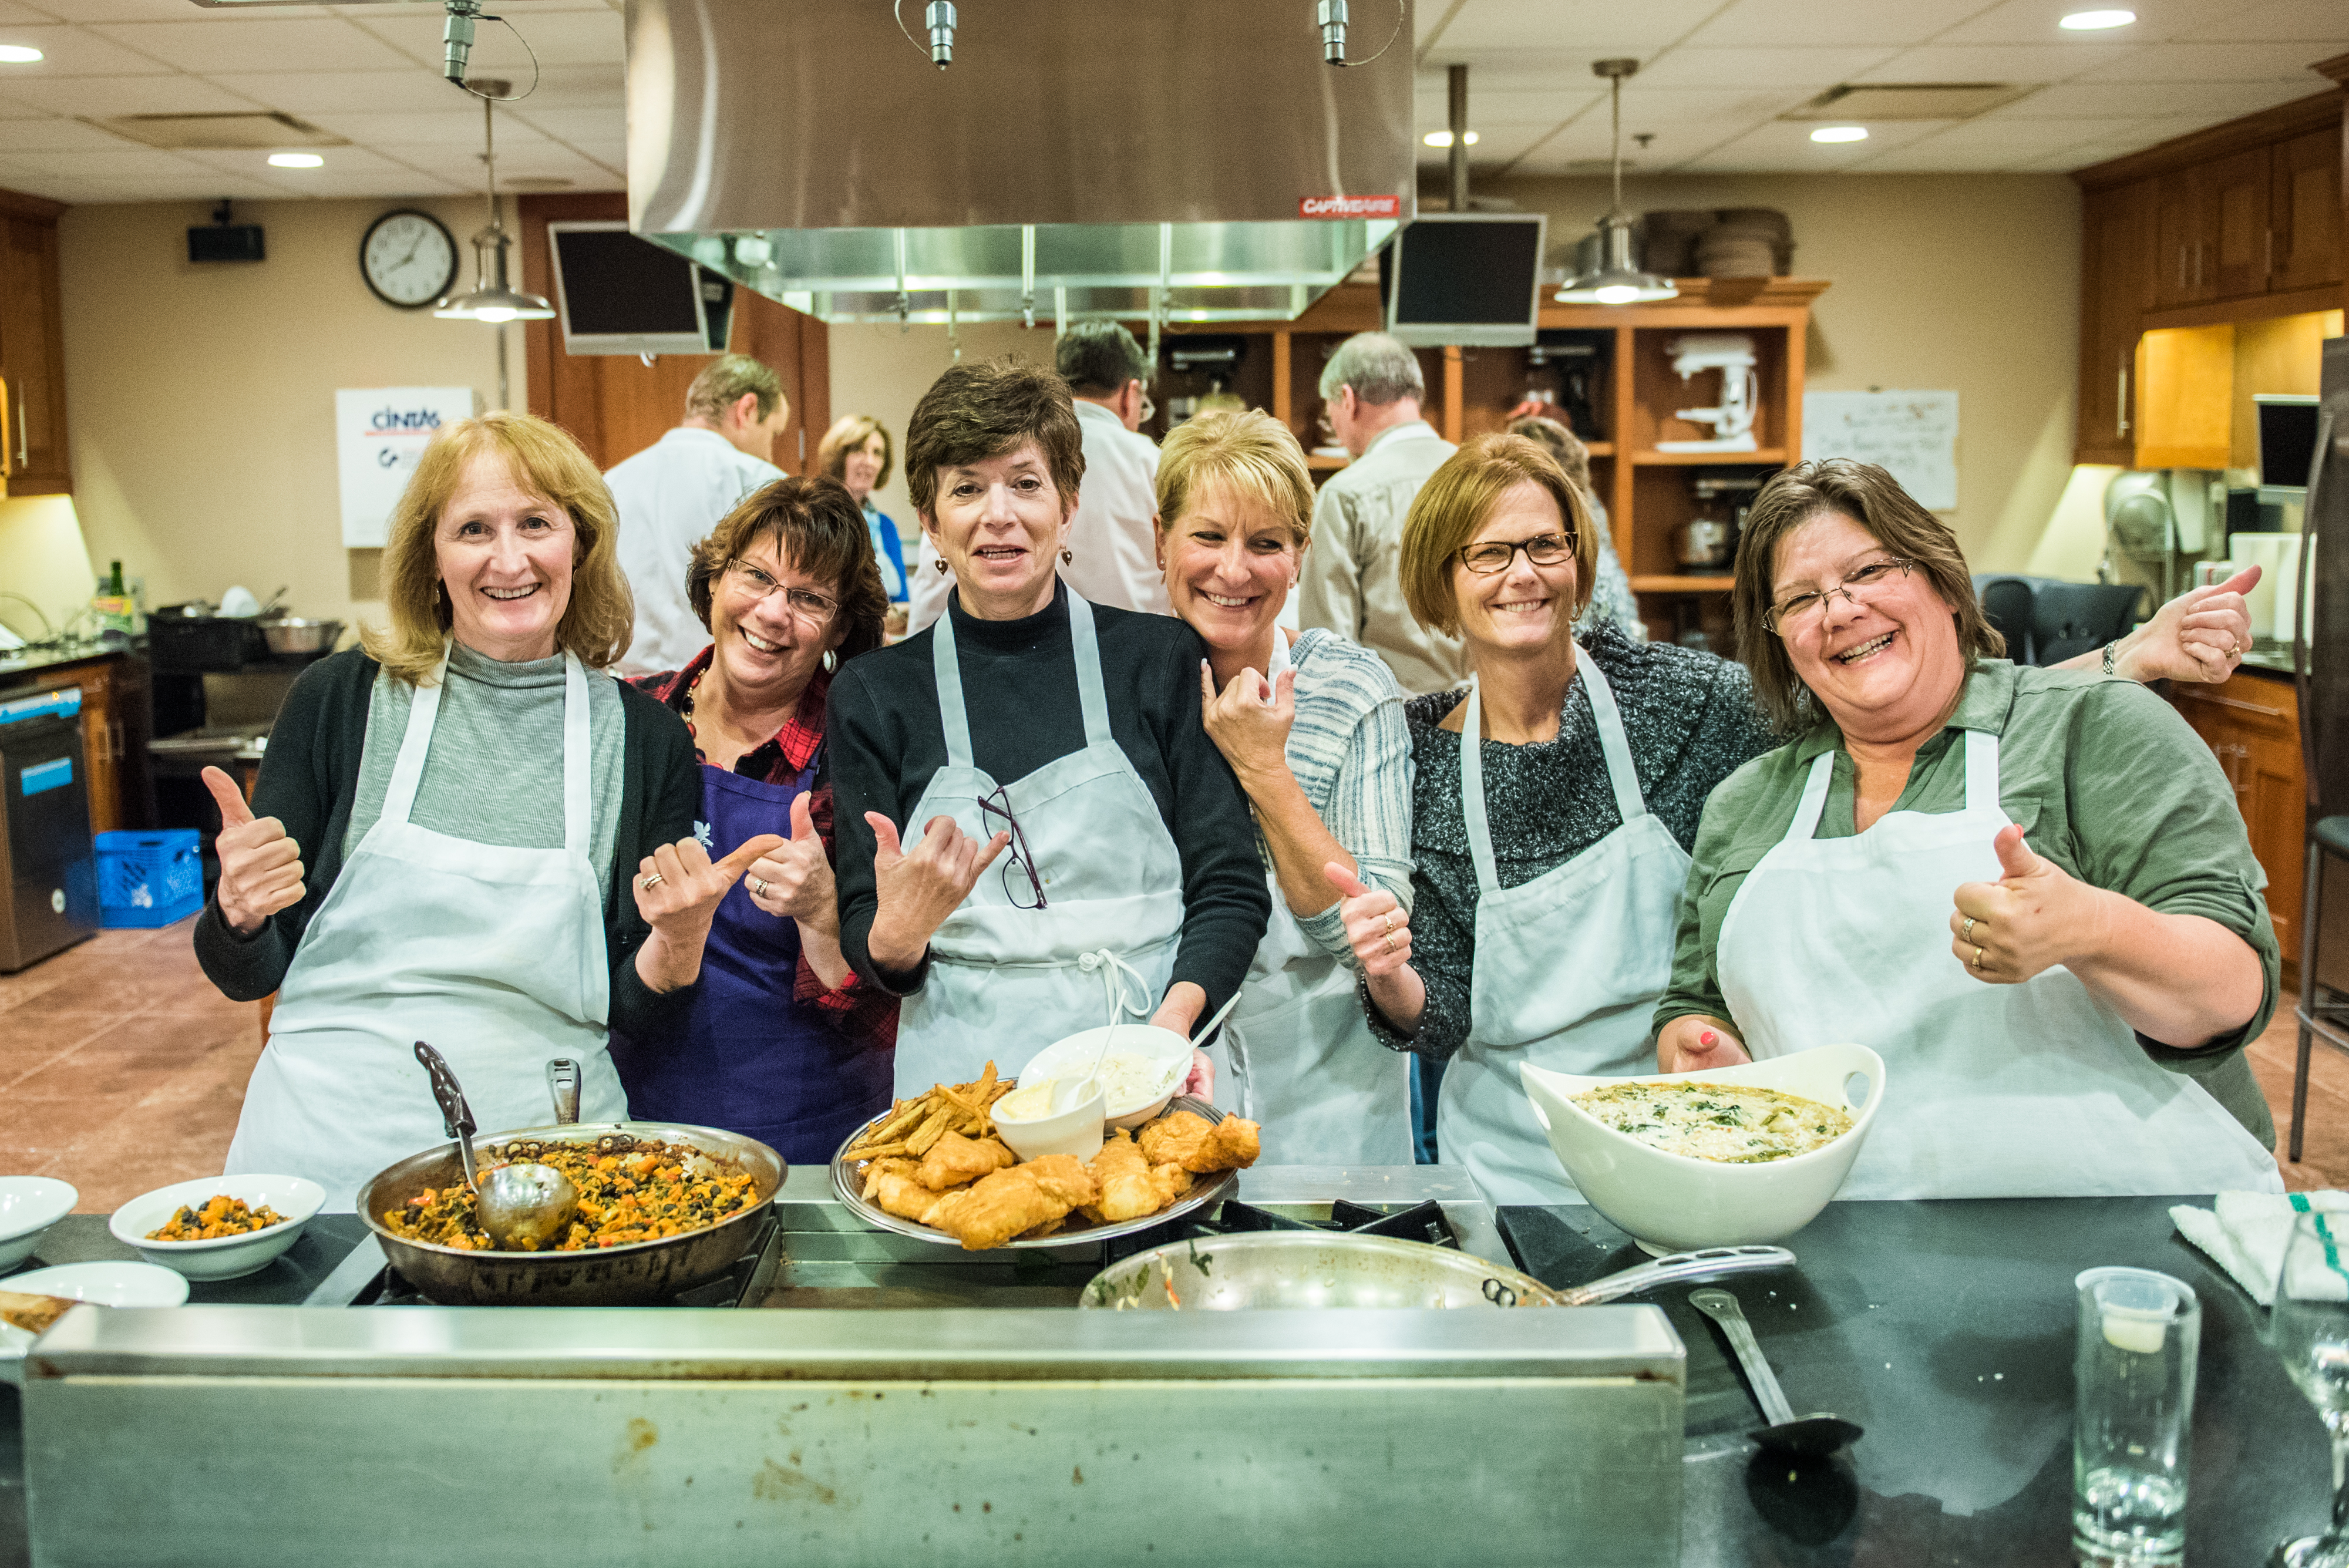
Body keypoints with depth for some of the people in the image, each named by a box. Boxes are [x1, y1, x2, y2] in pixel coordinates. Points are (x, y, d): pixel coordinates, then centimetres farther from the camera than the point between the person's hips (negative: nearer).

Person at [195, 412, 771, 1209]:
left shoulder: (643, 738, 0)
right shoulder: (340, 699, -2)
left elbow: (642, 1012, 3)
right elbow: (248, 974, 4)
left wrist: (680, 937, -16)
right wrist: (240, 910, -17)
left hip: (543, 1164, 0)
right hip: (330, 1155, 0)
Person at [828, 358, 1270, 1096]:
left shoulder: (1163, 657, 4)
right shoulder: (873, 691, 6)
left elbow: (1231, 887, 4)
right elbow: (864, 949, 6)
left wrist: (1172, 1022, -13)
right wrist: (895, 937, -16)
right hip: (958, 1077, 1)